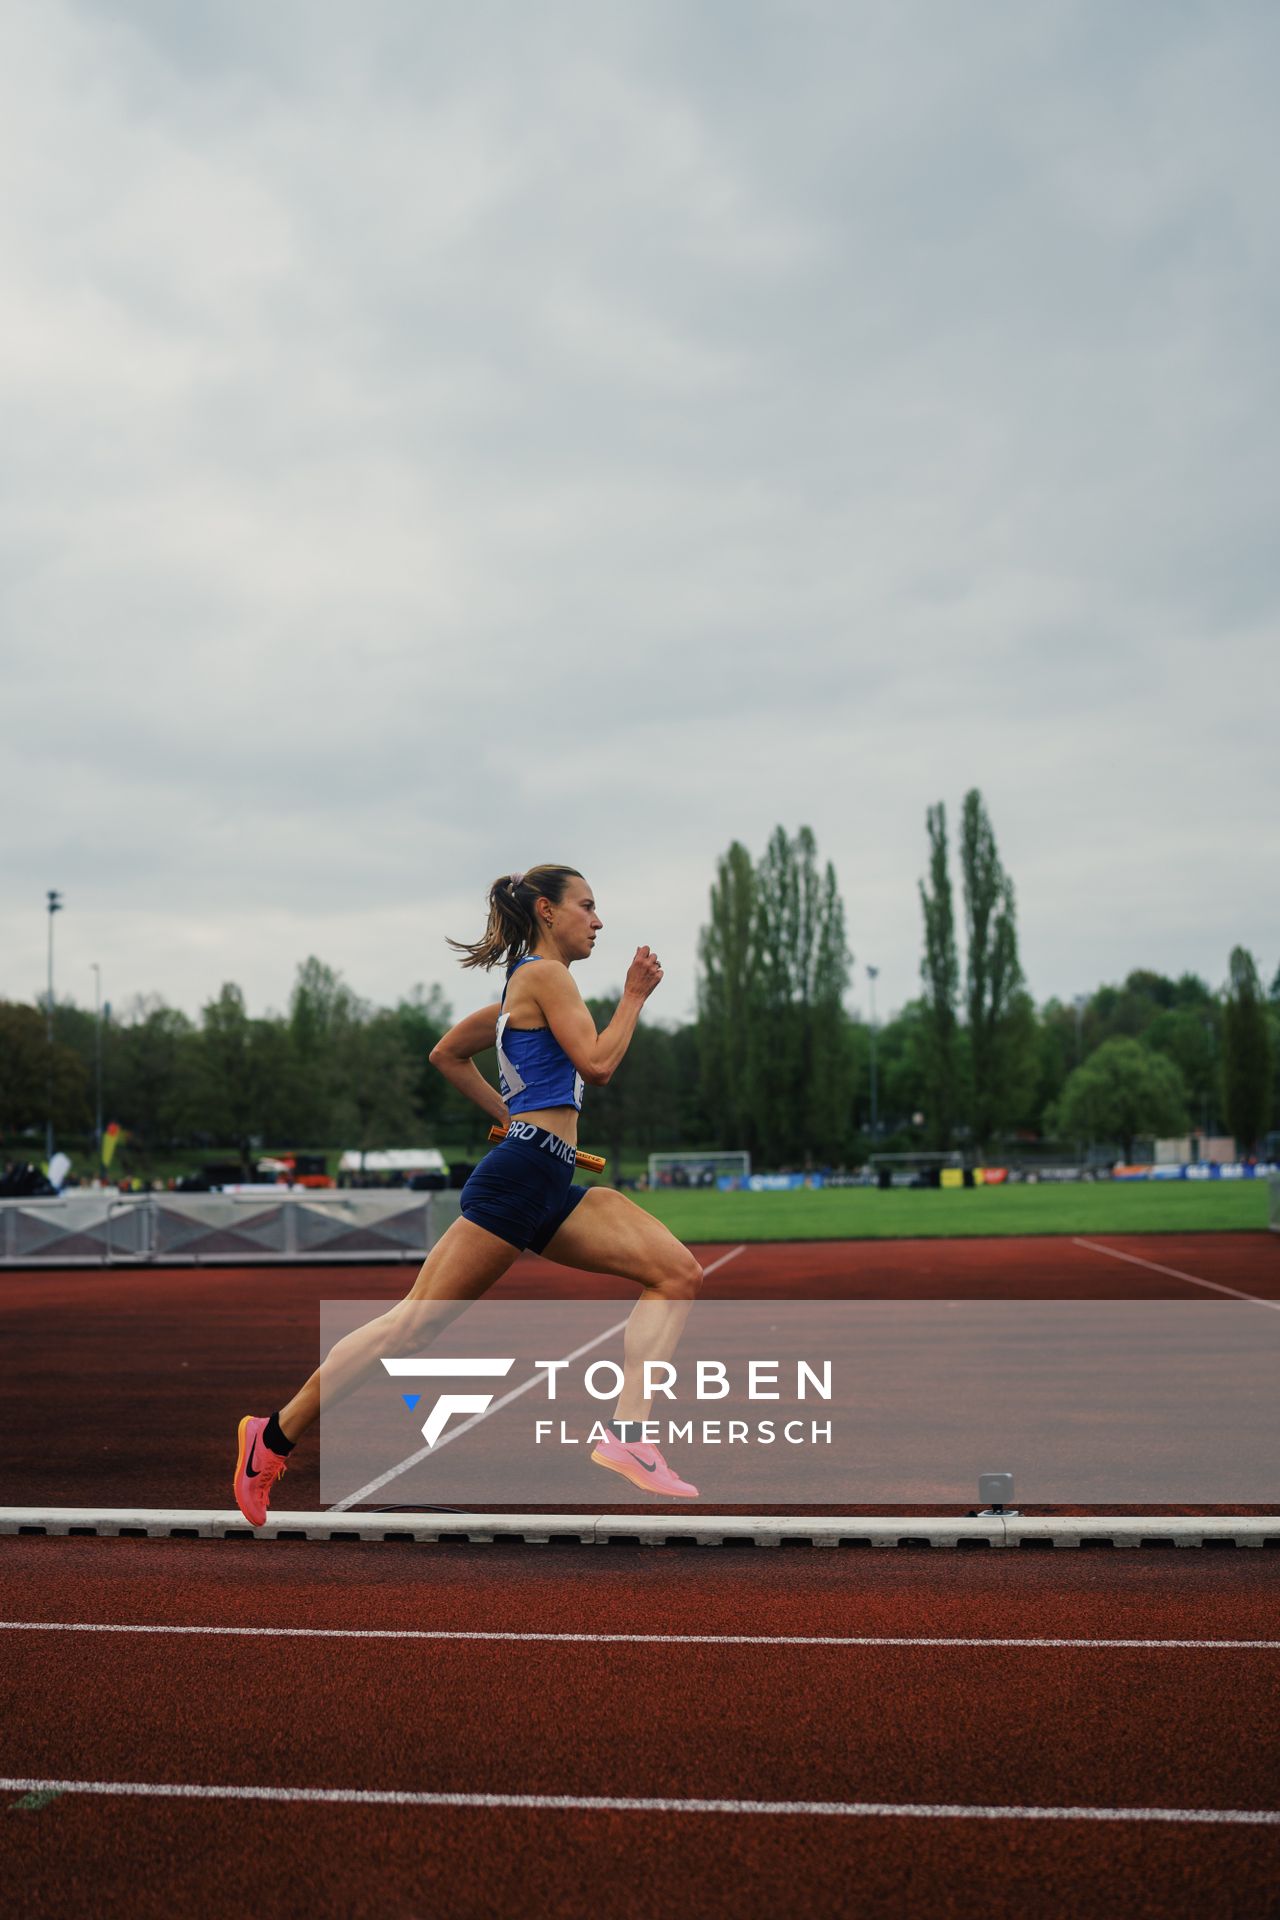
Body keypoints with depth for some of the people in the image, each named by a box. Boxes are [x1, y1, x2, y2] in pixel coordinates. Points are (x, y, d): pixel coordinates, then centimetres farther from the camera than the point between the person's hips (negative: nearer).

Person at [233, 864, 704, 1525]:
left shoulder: (524, 988, 23)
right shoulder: (545, 974, -4)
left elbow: (447, 1053, 30)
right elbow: (596, 1064, -13)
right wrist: (633, 997, -1)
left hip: (551, 1188, 10)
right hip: (520, 1174, -10)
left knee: (680, 1272, -3)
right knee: (414, 1324, -5)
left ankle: (625, 1434, -10)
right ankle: (274, 1435, 7)